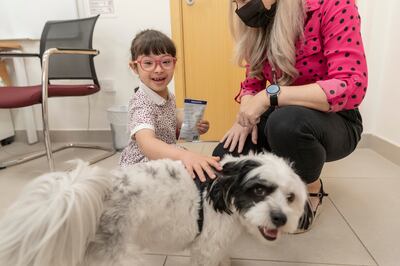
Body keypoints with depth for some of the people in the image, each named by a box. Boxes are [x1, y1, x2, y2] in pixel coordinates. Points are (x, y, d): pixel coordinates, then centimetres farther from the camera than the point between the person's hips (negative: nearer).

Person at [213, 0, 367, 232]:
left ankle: (313, 190, -4)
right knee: (224, 159, -16)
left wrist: (270, 95, -32)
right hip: (281, 120, 5)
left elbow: (352, 87, -27)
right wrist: (246, 114, -16)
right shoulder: (259, 27, 0)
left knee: (287, 121, -38)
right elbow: (252, 83, 6)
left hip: (334, 121, -4)